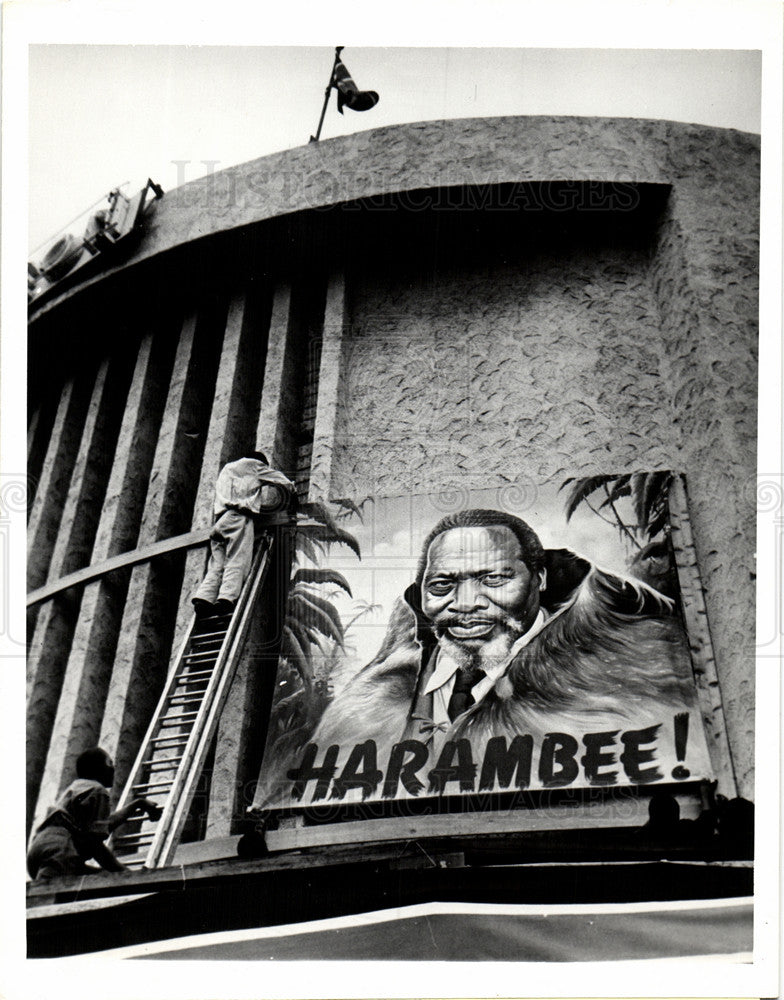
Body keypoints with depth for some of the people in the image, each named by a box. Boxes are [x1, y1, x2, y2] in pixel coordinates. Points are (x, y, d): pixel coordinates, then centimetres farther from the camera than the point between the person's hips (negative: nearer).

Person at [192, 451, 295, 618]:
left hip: (219, 520, 6)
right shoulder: (254, 464, 17)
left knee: (217, 564, -3)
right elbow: (281, 481, 21)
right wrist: (291, 488, 42)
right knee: (237, 561, -16)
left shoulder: (227, 469, 36)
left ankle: (204, 597, -21)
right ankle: (227, 597, -33)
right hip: (238, 517, -6)